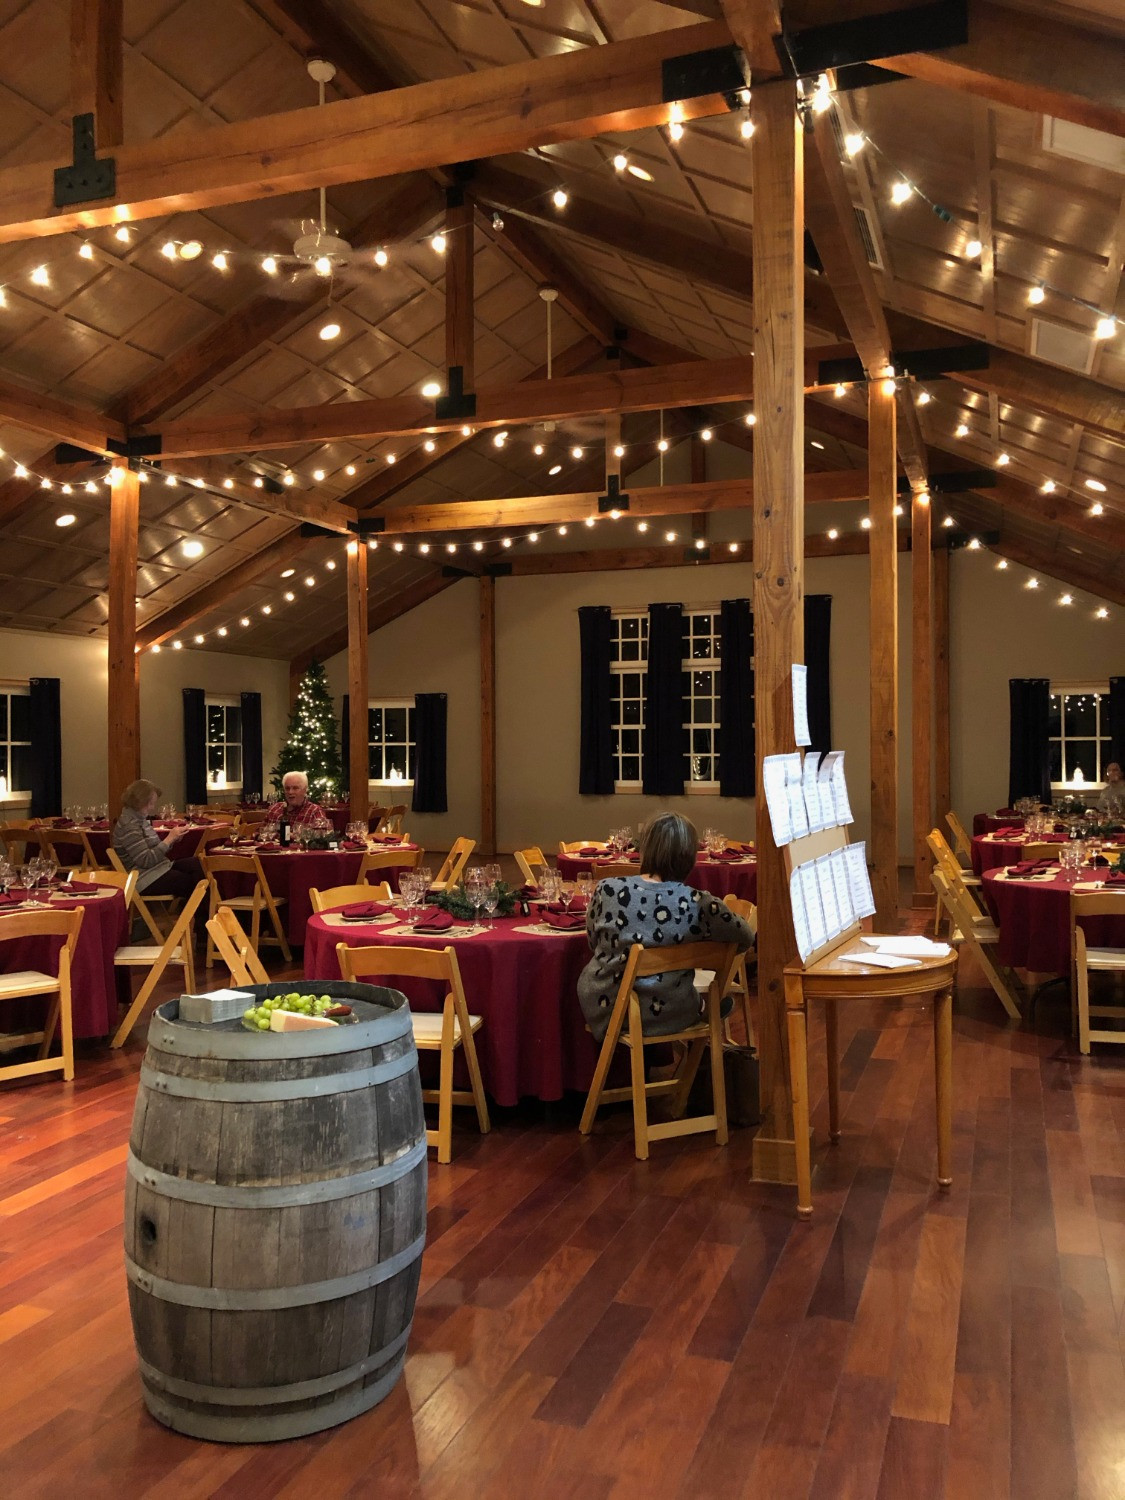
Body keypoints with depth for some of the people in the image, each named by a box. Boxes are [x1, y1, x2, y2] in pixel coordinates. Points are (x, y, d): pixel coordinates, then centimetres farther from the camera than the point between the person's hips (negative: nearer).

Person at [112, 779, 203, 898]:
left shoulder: (141, 819, 11)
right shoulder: (128, 825, -18)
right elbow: (145, 861, -23)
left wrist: (174, 840, -4)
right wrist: (169, 839, -19)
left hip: (158, 867, 9)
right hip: (144, 878, -9)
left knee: (198, 865, -5)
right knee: (189, 882, -14)